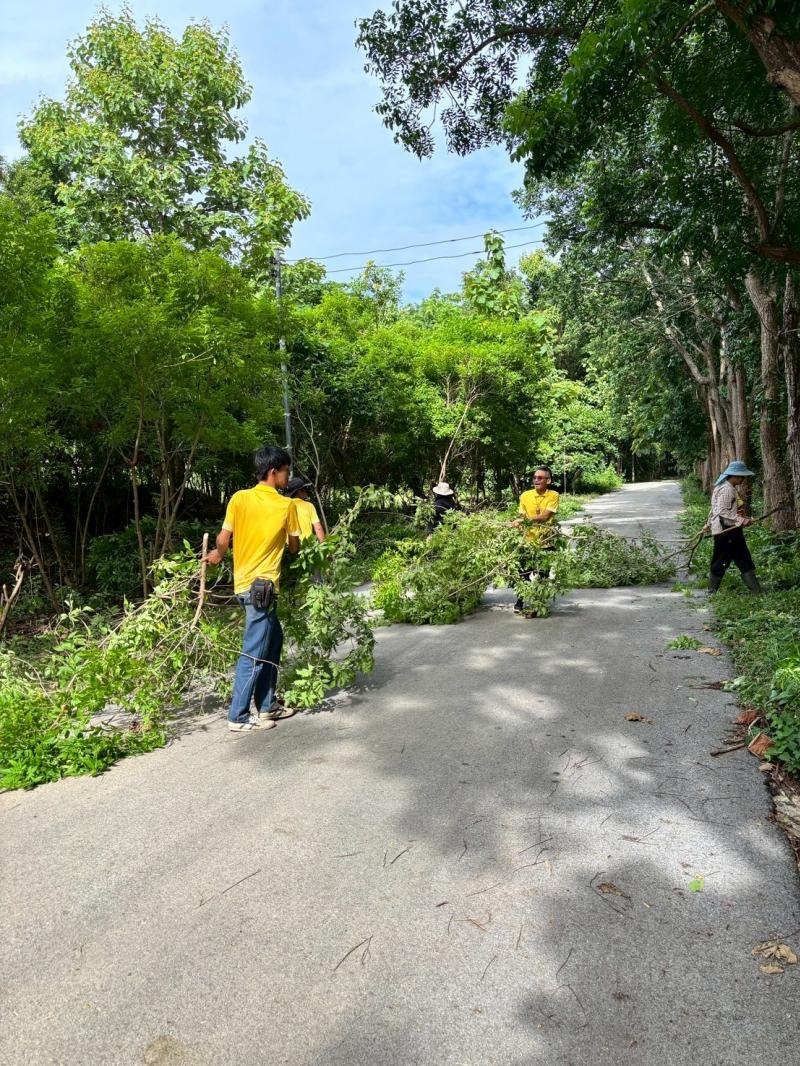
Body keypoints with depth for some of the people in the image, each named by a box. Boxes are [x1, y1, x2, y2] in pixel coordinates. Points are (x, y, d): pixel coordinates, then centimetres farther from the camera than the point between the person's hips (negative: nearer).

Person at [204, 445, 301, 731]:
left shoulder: (239, 498, 3)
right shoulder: (287, 505, -6)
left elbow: (222, 540, 2)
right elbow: (294, 547, 6)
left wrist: (218, 555, 24)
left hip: (243, 582, 7)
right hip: (262, 586, -6)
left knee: (274, 641, 19)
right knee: (254, 653, 0)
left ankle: (266, 705, 26)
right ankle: (238, 717, 6)